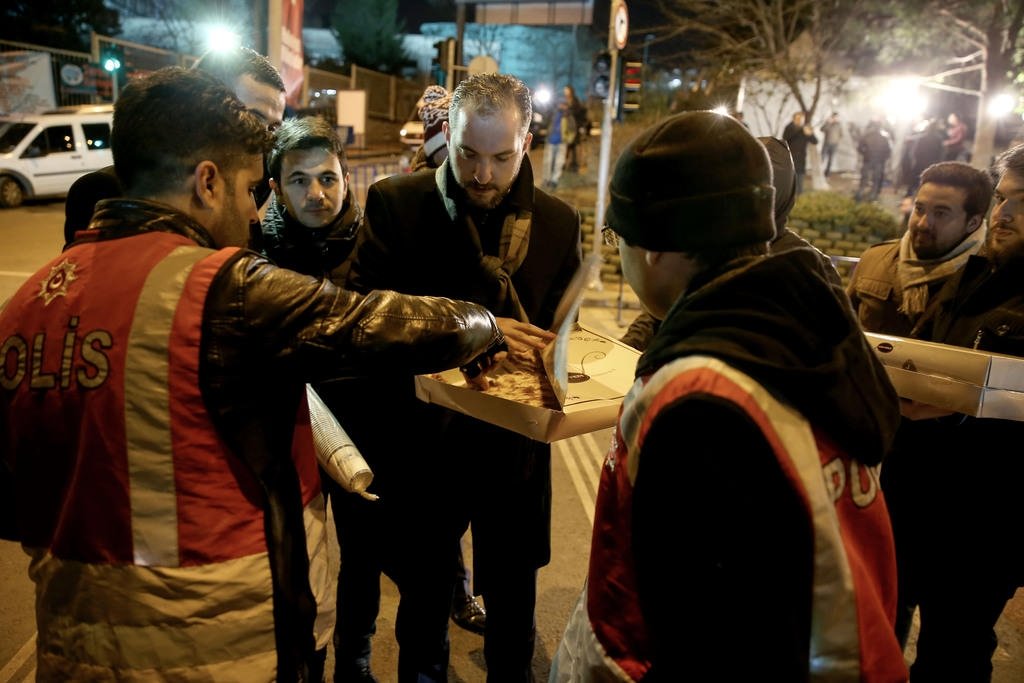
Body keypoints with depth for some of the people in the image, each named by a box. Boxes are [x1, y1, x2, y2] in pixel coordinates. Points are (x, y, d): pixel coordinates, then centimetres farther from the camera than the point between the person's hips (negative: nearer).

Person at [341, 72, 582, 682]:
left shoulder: (558, 222, -2)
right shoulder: (395, 204, -6)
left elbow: (558, 333, 3)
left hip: (513, 450, 1)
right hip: (419, 444, 0)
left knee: (512, 602, 19)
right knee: (423, 594, 21)